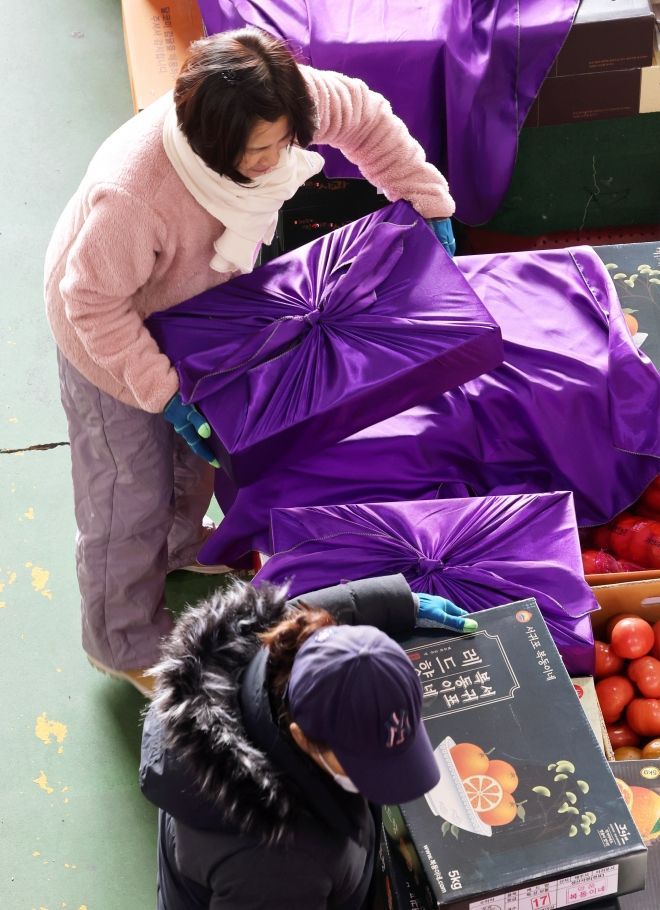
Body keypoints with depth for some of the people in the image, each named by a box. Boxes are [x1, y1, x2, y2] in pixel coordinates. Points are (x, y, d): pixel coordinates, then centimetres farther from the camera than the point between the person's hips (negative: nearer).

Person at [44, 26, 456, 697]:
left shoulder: (274, 106, -30)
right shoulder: (133, 195, -47)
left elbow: (364, 115, -9)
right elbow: (96, 302, -31)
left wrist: (427, 200, -8)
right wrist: (164, 394, -27)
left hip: (197, 303, 7)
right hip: (112, 328, -6)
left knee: (198, 439, 28)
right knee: (130, 491, 8)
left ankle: (178, 542, 60)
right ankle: (125, 644, 32)